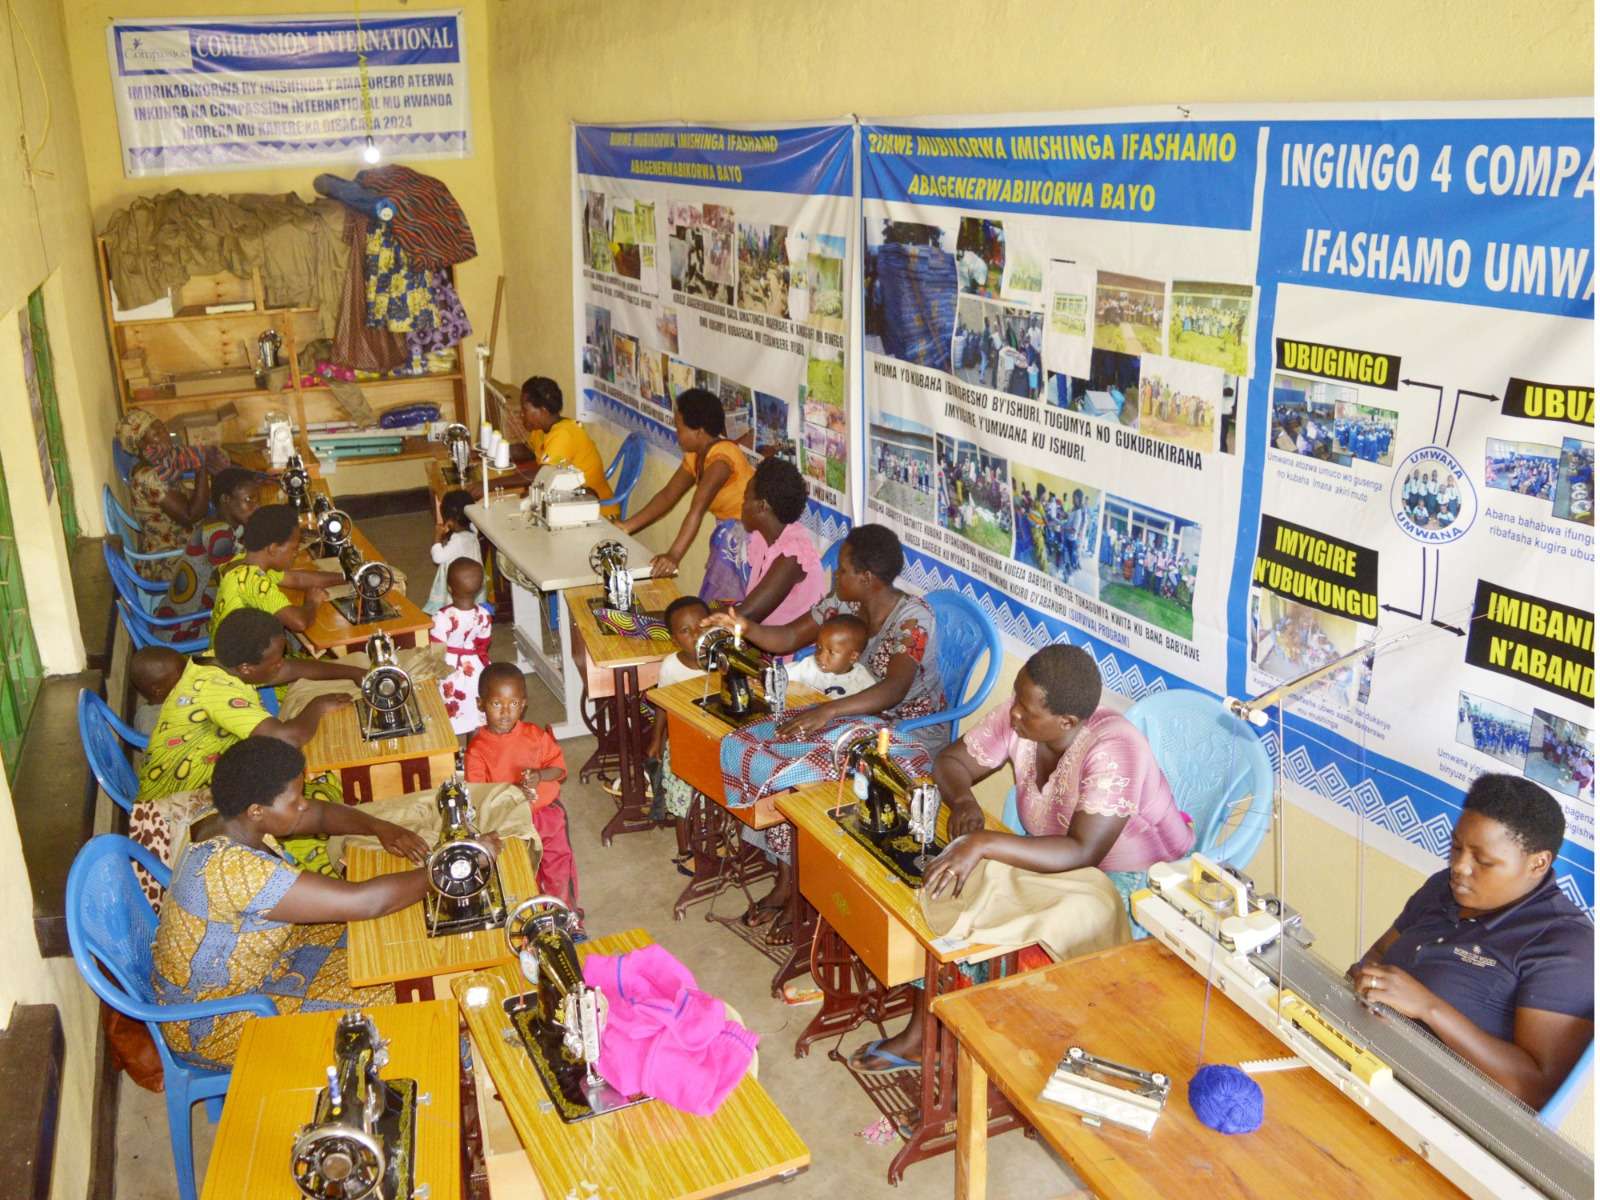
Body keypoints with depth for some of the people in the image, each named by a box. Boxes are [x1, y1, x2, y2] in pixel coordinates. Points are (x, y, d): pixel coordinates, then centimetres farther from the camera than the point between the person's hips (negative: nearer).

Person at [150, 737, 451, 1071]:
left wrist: (383, 828, -12)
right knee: (375, 1005, -11)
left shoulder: (233, 822, -10)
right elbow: (364, 902, -37)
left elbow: (323, 814, 7)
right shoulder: (232, 869, -37)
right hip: (207, 1025, -9)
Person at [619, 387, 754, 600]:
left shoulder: (721, 457, -26)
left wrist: (674, 556, -44)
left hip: (748, 537, -9)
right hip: (729, 535, 9)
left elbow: (697, 511, -36)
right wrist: (626, 527, 4)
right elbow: (667, 496, 9)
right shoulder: (695, 456, 2)